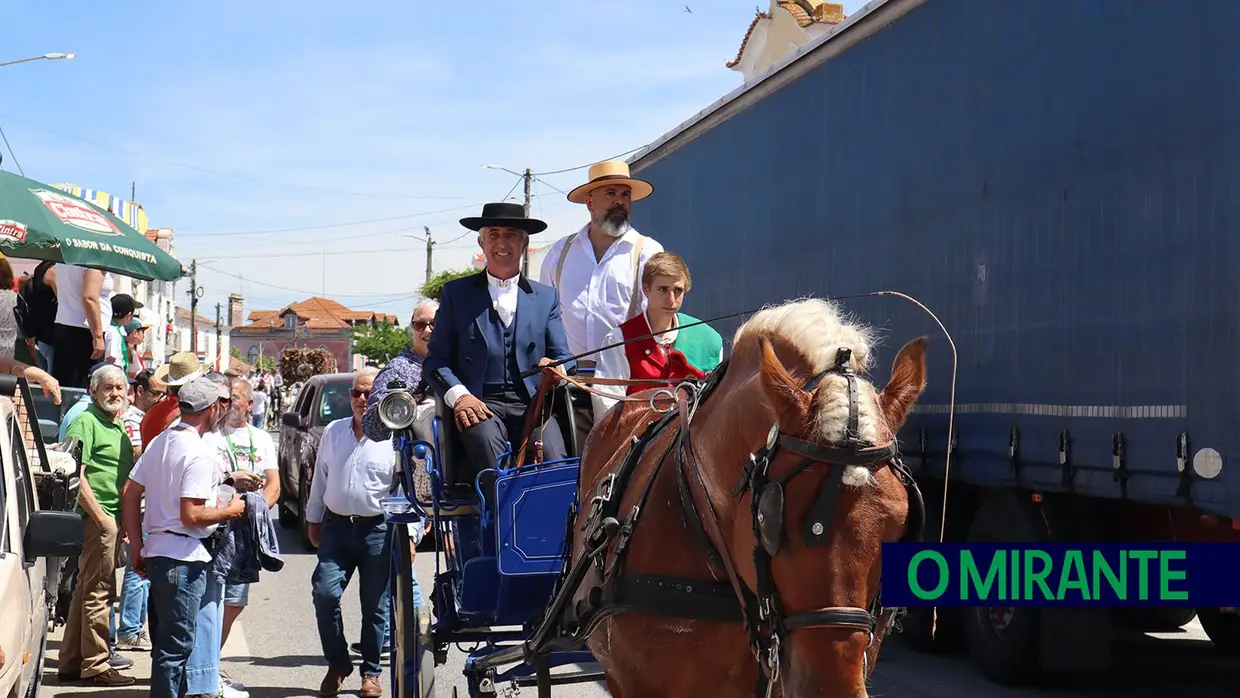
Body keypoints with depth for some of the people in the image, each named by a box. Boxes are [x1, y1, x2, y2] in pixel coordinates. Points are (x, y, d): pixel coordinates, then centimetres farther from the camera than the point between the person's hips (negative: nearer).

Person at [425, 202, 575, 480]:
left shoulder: (546, 297, 21)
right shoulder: (456, 293, 15)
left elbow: (563, 356, 16)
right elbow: (436, 360, 9)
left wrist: (556, 368, -11)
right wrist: (458, 395, -12)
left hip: (532, 405, 2)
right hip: (479, 405, -1)